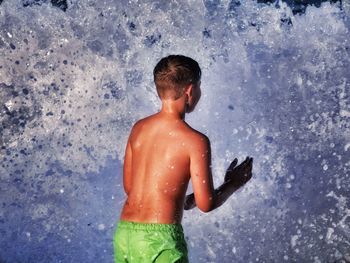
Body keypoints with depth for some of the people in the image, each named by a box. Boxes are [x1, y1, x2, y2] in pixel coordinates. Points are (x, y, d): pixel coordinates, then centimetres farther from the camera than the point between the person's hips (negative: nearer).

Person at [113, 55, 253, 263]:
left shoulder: (138, 128, 6)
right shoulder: (194, 140, -12)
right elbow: (206, 203, -10)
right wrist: (233, 184, 9)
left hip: (124, 232, 6)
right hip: (160, 238, -6)